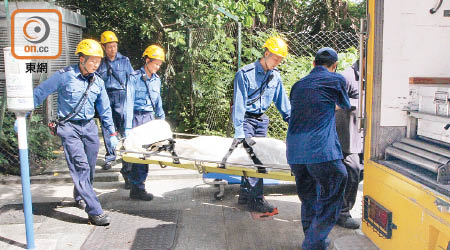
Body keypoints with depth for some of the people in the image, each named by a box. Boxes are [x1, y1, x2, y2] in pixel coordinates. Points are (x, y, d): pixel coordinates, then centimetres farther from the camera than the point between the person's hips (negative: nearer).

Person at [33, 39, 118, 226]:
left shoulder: (98, 81, 8)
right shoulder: (65, 76, -10)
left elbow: (104, 109, 16)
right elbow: (39, 93, -5)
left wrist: (112, 133, 17)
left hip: (89, 126, 6)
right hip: (69, 127, -6)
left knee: (90, 167, 11)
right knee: (80, 166, -13)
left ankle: (80, 196, 39)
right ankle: (94, 212, -14)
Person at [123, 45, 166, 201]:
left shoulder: (156, 80, 10)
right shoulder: (134, 78, -8)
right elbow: (129, 103, -12)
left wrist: (162, 119, 20)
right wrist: (128, 127, -17)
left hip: (150, 118, 5)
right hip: (137, 117, -5)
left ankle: (135, 183, 18)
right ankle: (138, 188, -2)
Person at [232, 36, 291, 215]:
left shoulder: (275, 76, 3)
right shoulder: (245, 73, -15)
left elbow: (283, 102, 11)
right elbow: (239, 104, -19)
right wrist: (239, 132, -24)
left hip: (262, 120, 6)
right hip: (246, 119, -6)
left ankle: (245, 194, 19)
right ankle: (256, 200, -7)